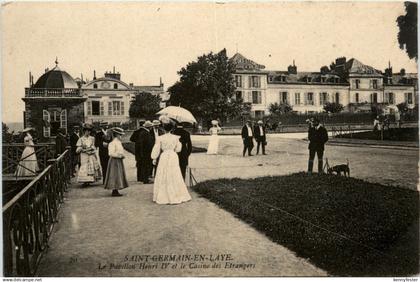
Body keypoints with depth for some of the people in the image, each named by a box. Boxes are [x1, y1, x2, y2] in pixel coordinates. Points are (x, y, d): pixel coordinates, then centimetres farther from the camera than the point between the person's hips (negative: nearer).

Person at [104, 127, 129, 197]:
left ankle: (116, 191, 17)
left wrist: (122, 156, 7)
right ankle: (114, 191, 0)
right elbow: (111, 153, -22)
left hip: (119, 161, 10)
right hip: (114, 161, -10)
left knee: (118, 175, 11)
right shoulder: (112, 143, -16)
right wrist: (120, 155, -21)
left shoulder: (119, 142, 12)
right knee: (115, 175, -5)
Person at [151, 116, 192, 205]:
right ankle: (177, 195, 14)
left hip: (164, 157, -2)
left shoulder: (160, 138, -7)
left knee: (164, 177, 5)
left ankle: (163, 197, 7)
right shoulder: (175, 137, -2)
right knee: (175, 176, 9)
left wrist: (154, 158, 10)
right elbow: (178, 149, 6)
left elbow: (156, 149, -1)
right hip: (173, 157, 2)